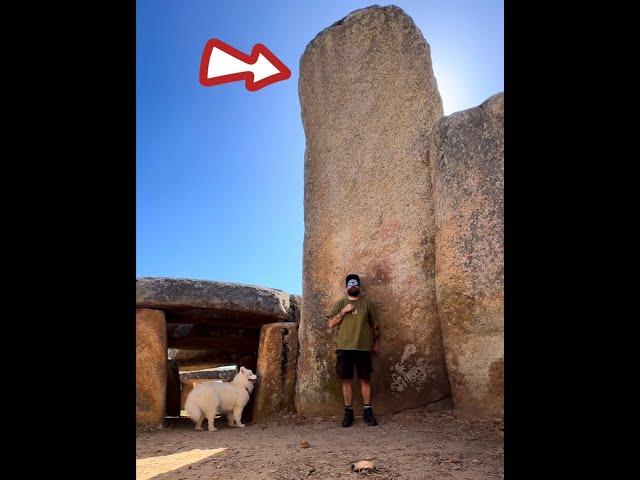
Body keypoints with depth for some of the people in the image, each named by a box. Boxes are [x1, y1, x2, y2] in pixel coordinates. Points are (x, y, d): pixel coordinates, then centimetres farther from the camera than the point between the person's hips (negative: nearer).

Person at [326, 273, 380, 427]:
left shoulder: (367, 303, 9)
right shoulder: (340, 303, 10)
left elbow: (375, 325, 12)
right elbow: (331, 324, 3)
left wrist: (376, 343, 7)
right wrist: (344, 311, -7)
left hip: (363, 347, 0)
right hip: (344, 347, 0)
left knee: (365, 379, 2)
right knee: (346, 380, 2)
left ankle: (368, 412, 11)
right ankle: (348, 413, 11)